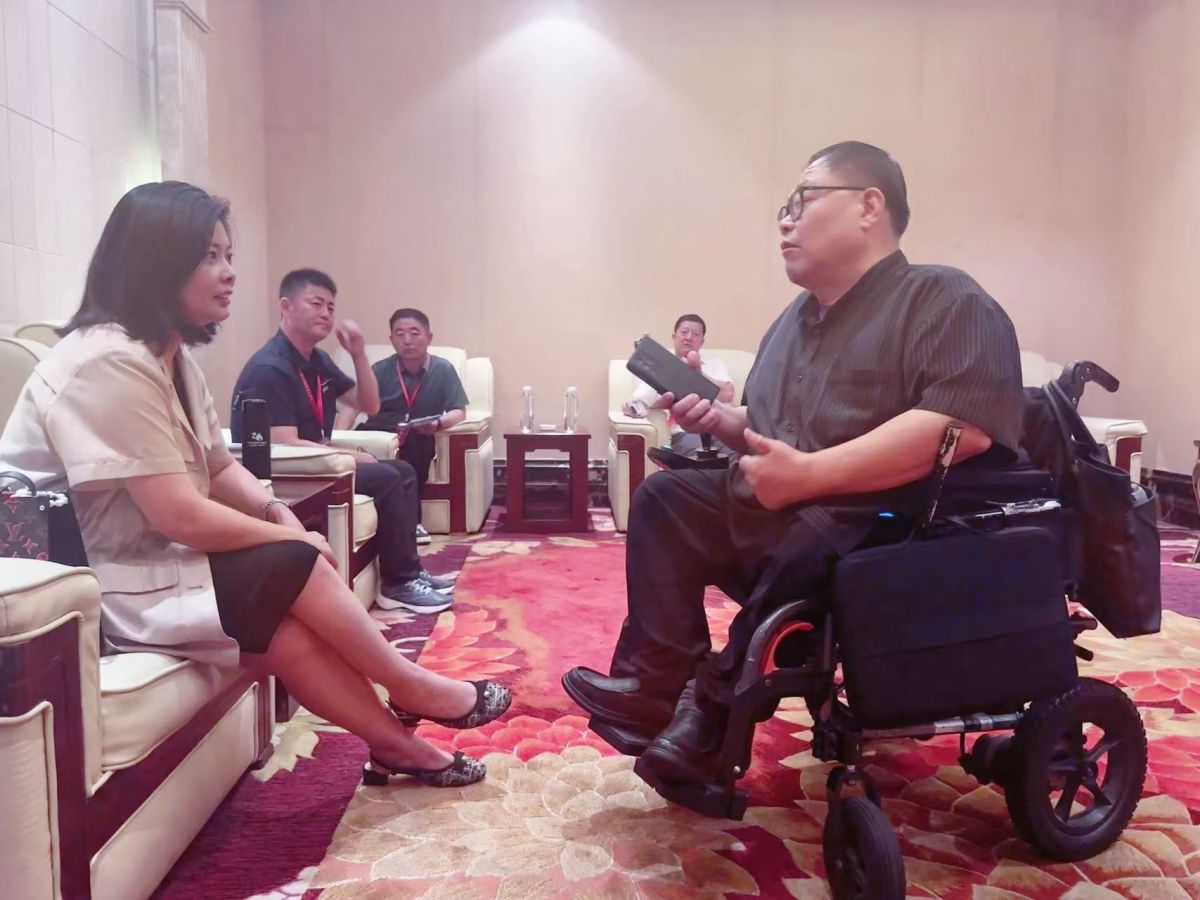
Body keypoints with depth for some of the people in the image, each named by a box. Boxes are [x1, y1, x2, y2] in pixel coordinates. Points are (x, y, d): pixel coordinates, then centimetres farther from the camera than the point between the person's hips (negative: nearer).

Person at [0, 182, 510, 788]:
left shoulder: (171, 356, 8)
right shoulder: (109, 363, -23)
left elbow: (220, 467, 11)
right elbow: (181, 515, -27)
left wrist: (276, 511, -9)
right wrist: (291, 535, -15)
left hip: (146, 561, 8)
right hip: (86, 586, -8)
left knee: (291, 634, -12)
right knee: (292, 566, -18)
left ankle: (398, 745, 0)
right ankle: (411, 688, 0)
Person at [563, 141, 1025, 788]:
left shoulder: (944, 300, -8)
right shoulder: (797, 318, 19)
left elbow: (966, 425, -26)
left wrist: (810, 474, -28)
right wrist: (719, 419, 4)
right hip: (779, 515, 8)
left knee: (808, 545, -36)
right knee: (666, 498, 0)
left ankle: (713, 706, -14)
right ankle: (659, 681, -9)